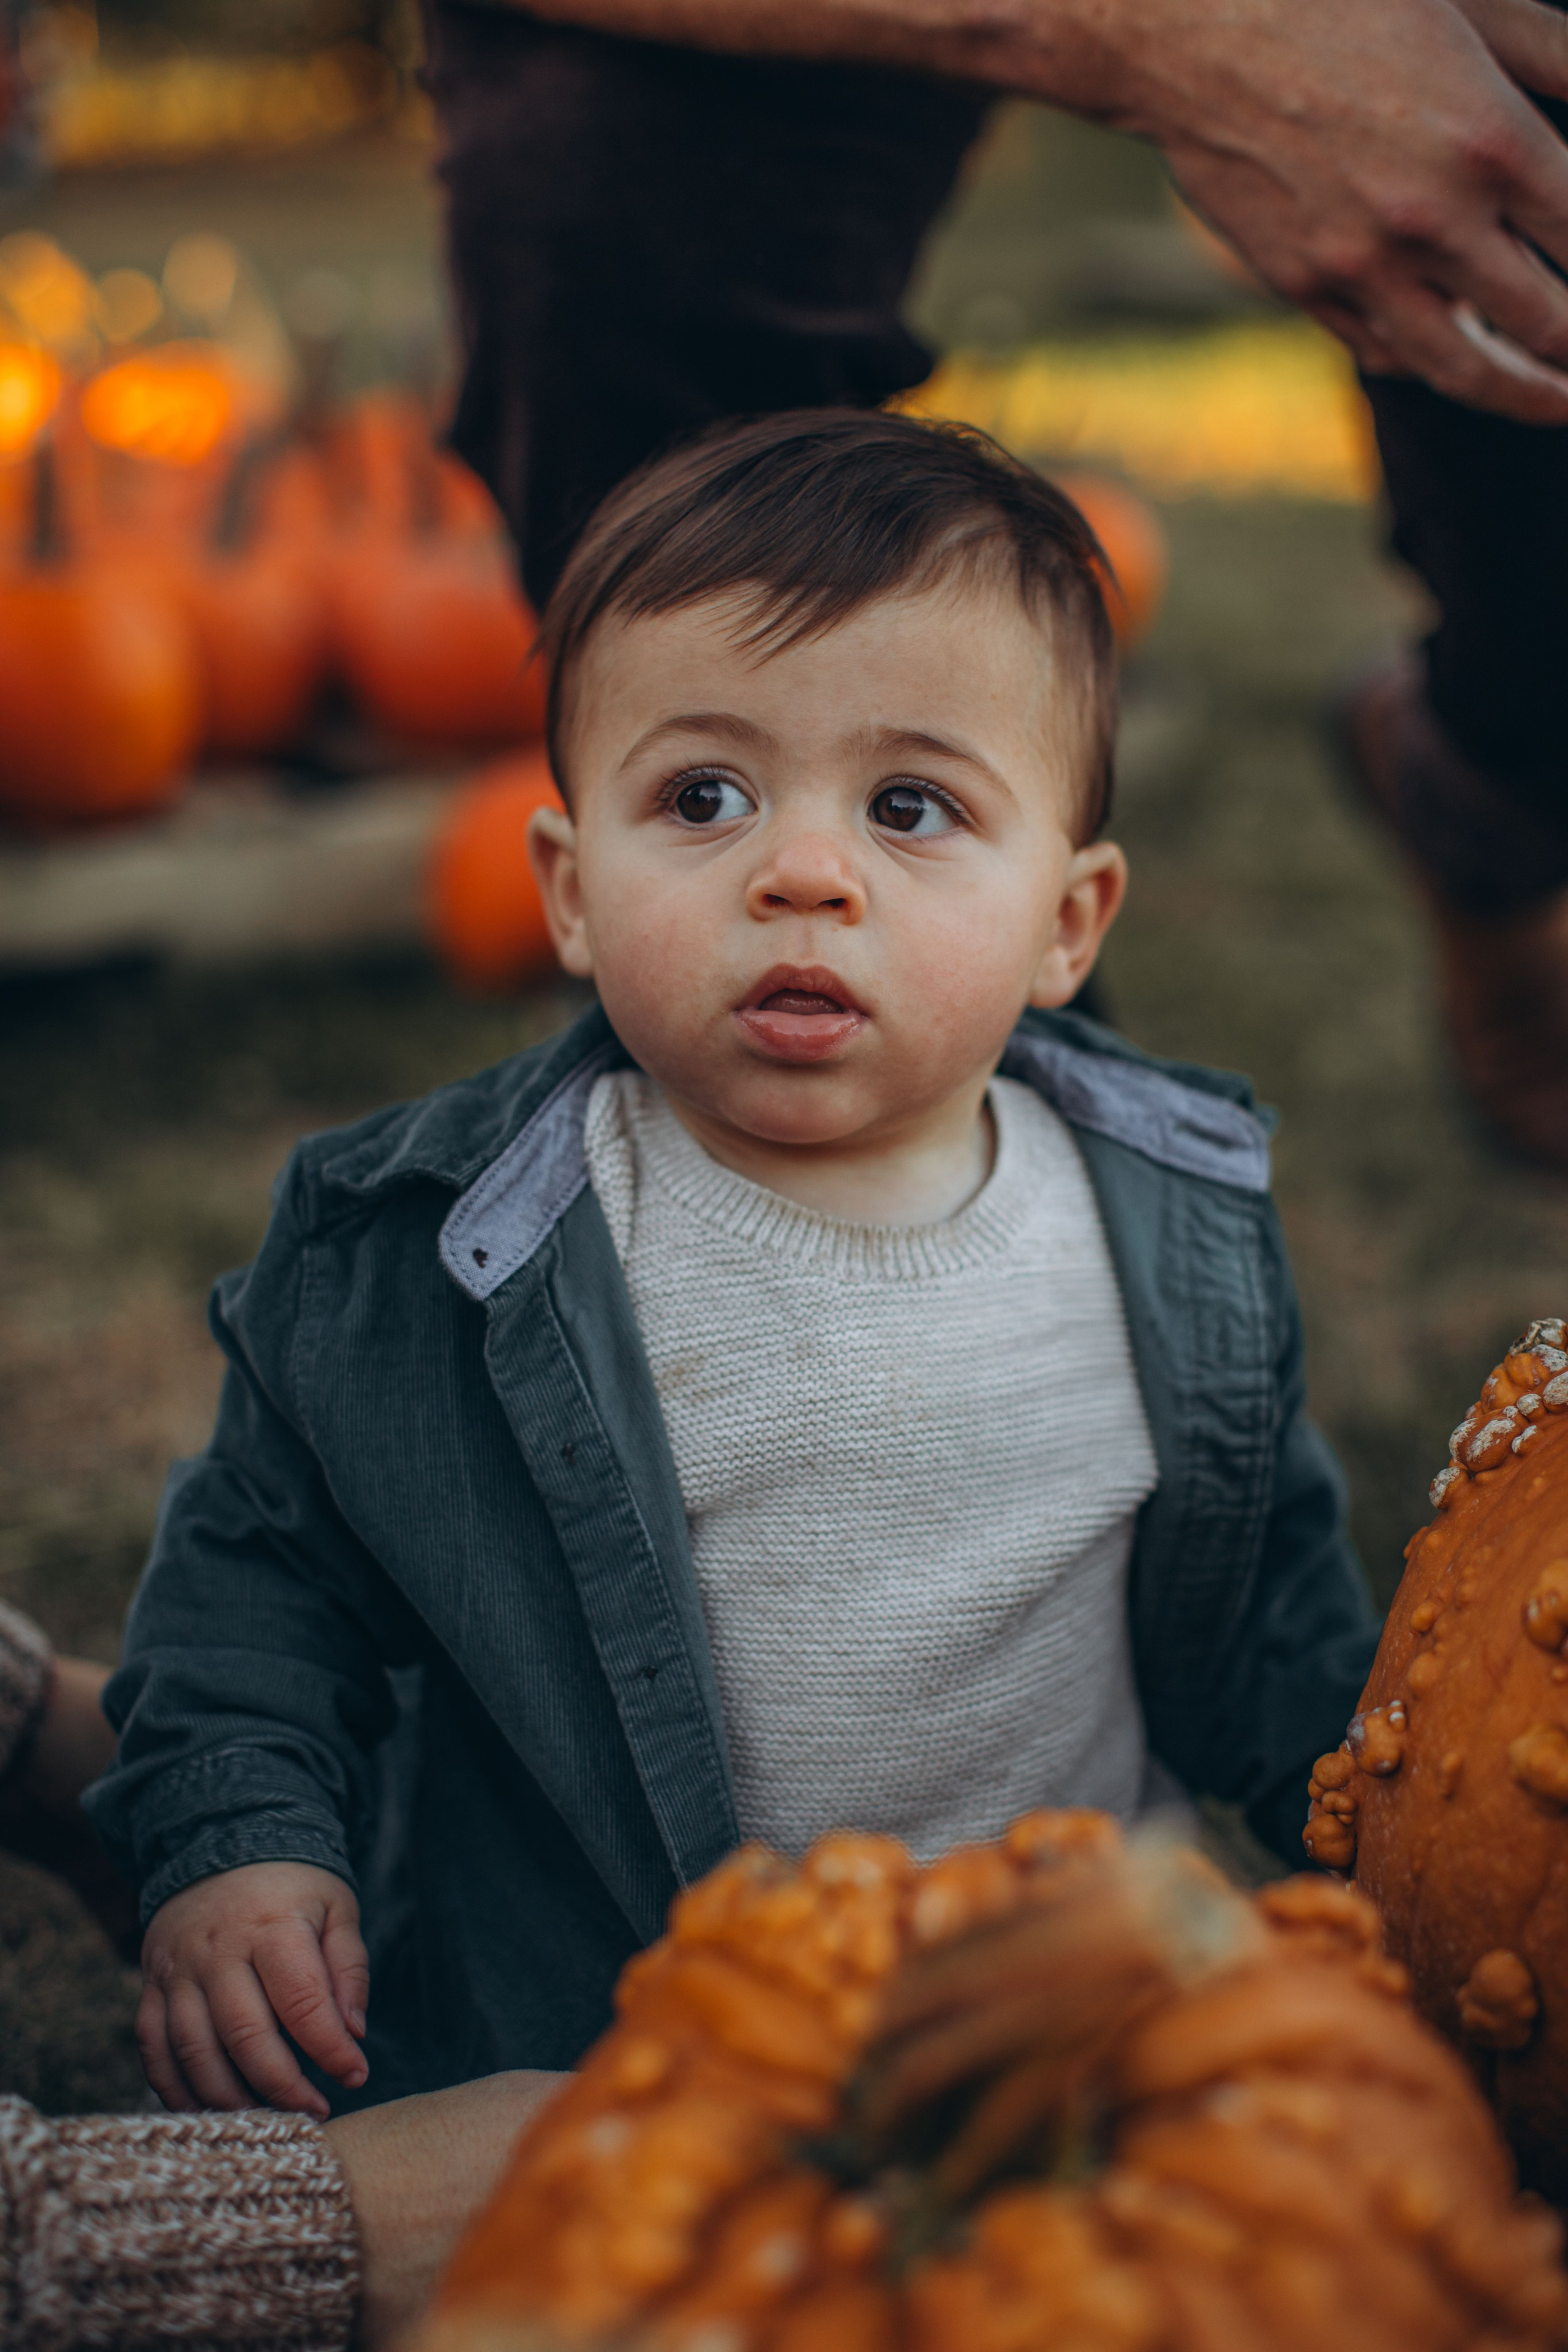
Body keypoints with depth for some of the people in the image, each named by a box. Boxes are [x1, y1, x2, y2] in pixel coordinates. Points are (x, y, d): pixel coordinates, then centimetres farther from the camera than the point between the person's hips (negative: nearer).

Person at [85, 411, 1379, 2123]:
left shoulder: (1186, 1225, -4)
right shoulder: (422, 1249, -13)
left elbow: (1273, 1584, 12)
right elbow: (263, 1557, 0)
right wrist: (235, 1836, -13)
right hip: (561, 2056, -2)